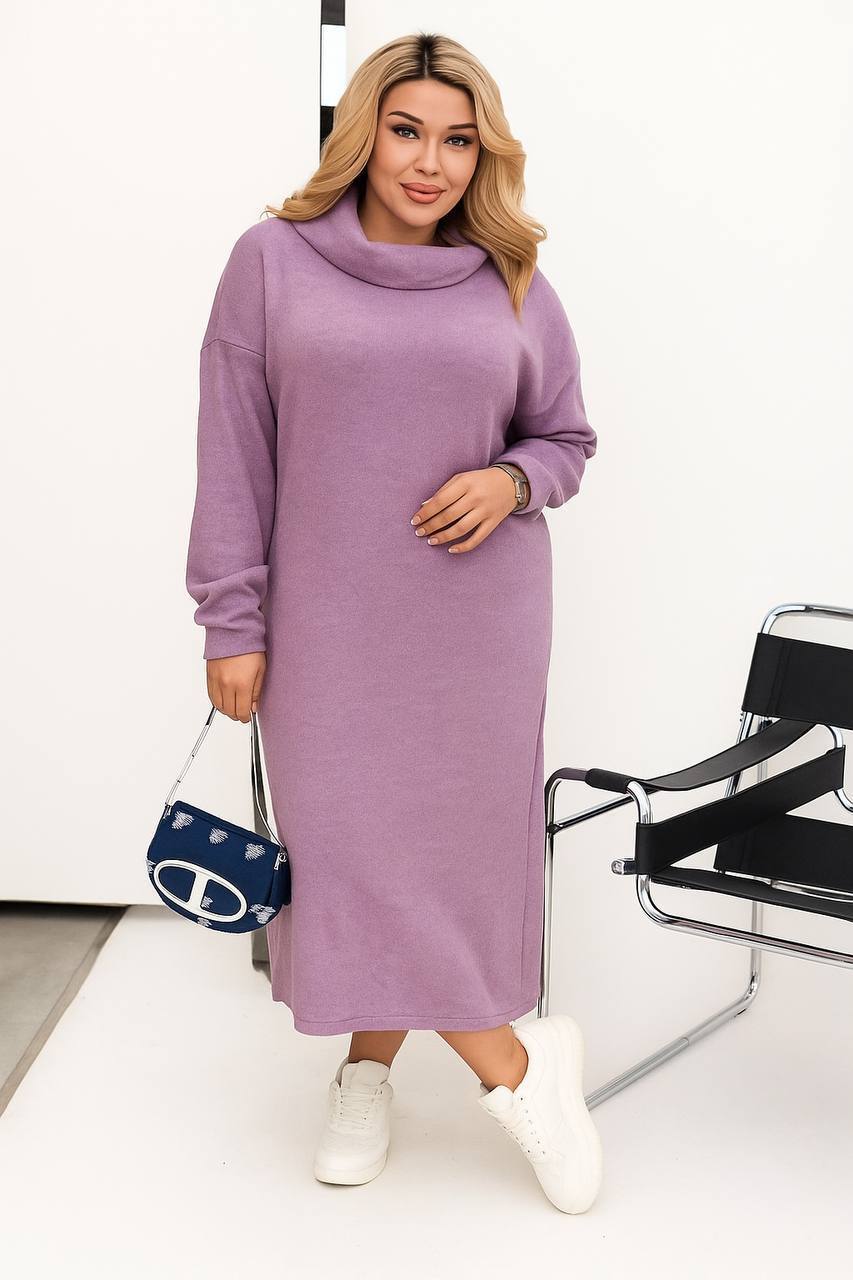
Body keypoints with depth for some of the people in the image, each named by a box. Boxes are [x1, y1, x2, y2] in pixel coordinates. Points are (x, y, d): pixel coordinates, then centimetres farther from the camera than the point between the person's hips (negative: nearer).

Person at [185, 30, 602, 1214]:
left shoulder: (515, 287, 3)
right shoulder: (274, 261, -2)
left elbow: (567, 439, 13)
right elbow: (234, 458, -2)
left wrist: (510, 482, -10)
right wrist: (232, 624, -5)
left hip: (477, 618, 2)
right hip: (328, 617, -1)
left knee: (454, 840, 4)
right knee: (353, 841, -3)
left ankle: (372, 1067, 24)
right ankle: (518, 1064, 11)